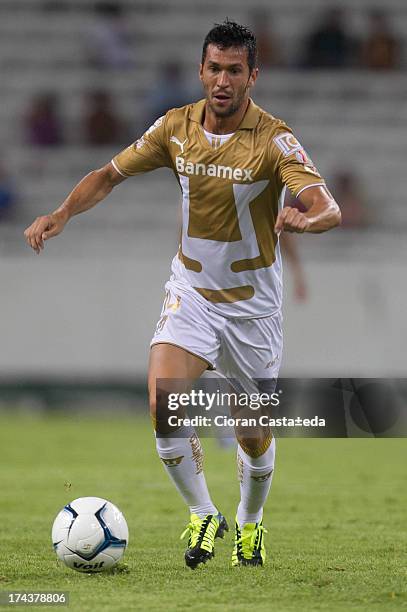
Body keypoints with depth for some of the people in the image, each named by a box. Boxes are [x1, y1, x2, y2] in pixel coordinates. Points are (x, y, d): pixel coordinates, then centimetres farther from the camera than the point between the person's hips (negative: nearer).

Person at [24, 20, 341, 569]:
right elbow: (110, 174, 6)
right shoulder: (176, 127, -6)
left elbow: (329, 208, -31)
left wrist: (307, 219, -55)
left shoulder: (275, 141, -18)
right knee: (163, 401, -21)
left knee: (254, 435, 7)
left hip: (252, 301, -2)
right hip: (190, 291, 2)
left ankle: (250, 525, 36)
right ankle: (203, 516, -2)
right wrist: (63, 213, -11)